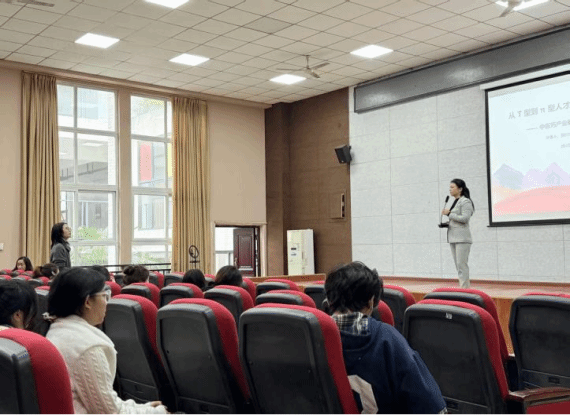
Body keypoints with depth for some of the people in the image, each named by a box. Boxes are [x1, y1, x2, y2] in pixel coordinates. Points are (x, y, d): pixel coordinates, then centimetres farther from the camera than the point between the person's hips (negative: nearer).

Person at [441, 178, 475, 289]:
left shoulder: (465, 202, -8)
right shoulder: (455, 202, 19)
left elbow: (465, 218, -18)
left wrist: (449, 214, -14)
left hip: (462, 238, -9)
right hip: (453, 238, 9)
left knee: (462, 265, -11)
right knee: (458, 265, 9)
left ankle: (464, 289, -9)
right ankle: (463, 288, 14)